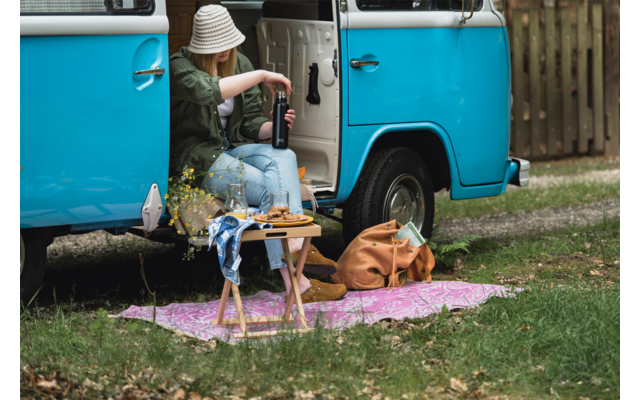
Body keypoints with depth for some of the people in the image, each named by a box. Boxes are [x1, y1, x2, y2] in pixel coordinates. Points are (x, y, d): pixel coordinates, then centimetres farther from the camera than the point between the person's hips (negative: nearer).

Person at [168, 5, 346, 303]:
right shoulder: (179, 66, -10)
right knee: (271, 189, -28)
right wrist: (261, 76, -28)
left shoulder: (239, 63, 11)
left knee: (284, 157, -27)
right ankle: (297, 283, -33)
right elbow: (207, 90, -34)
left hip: (232, 150, 7)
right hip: (197, 160, -7)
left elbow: (249, 123, 13)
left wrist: (275, 127, -11)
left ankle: (295, 244, -46)